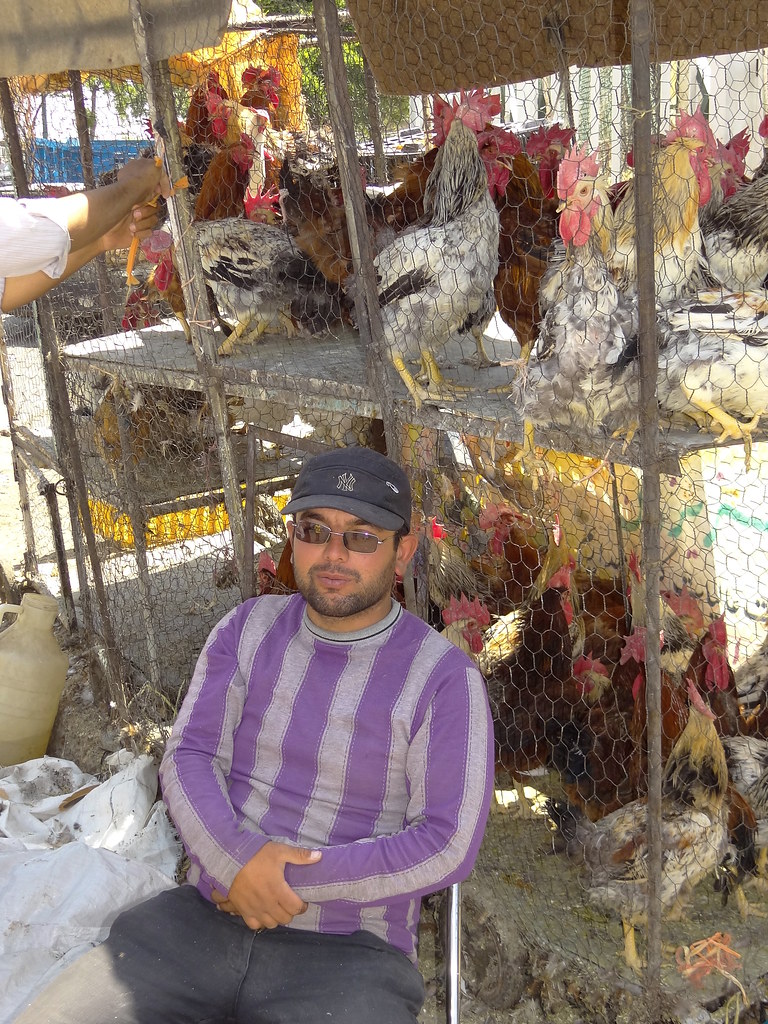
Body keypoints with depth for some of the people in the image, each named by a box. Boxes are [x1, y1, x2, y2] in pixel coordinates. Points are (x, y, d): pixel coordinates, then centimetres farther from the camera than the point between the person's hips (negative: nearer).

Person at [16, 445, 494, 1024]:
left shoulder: (444, 678, -5)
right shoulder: (250, 628, 8)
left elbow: (448, 845, -9)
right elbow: (188, 755, 3)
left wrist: (295, 879, -13)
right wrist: (235, 859, -16)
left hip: (350, 949, -3)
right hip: (207, 913, 3)